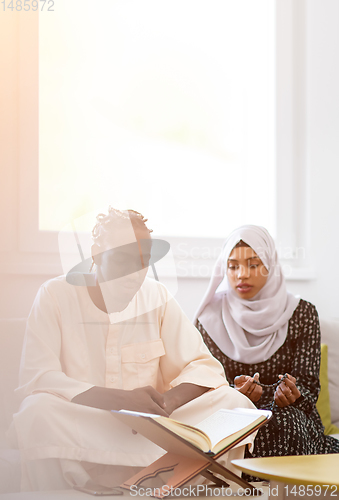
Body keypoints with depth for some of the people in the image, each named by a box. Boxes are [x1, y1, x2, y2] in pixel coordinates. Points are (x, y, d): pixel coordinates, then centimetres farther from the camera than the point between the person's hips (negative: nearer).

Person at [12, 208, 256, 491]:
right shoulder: (56, 296, -3)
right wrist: (123, 399, -29)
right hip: (79, 432, -3)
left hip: (149, 427, 3)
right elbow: (36, 378, -16)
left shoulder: (156, 297, 7)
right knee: (38, 411, -35)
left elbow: (205, 367, 3)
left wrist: (167, 402, -21)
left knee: (234, 402, -17)